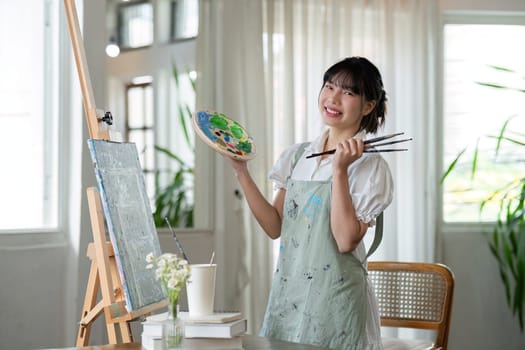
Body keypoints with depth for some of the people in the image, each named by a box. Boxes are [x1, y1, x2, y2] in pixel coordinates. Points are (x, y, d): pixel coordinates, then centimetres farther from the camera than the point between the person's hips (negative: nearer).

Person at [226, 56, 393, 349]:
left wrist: (340, 170, -20)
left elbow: (346, 240, -17)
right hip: (287, 293, 5)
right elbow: (275, 227, 5)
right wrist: (241, 171, 0)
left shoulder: (369, 165, -7)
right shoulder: (297, 156, 8)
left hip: (335, 300, -5)